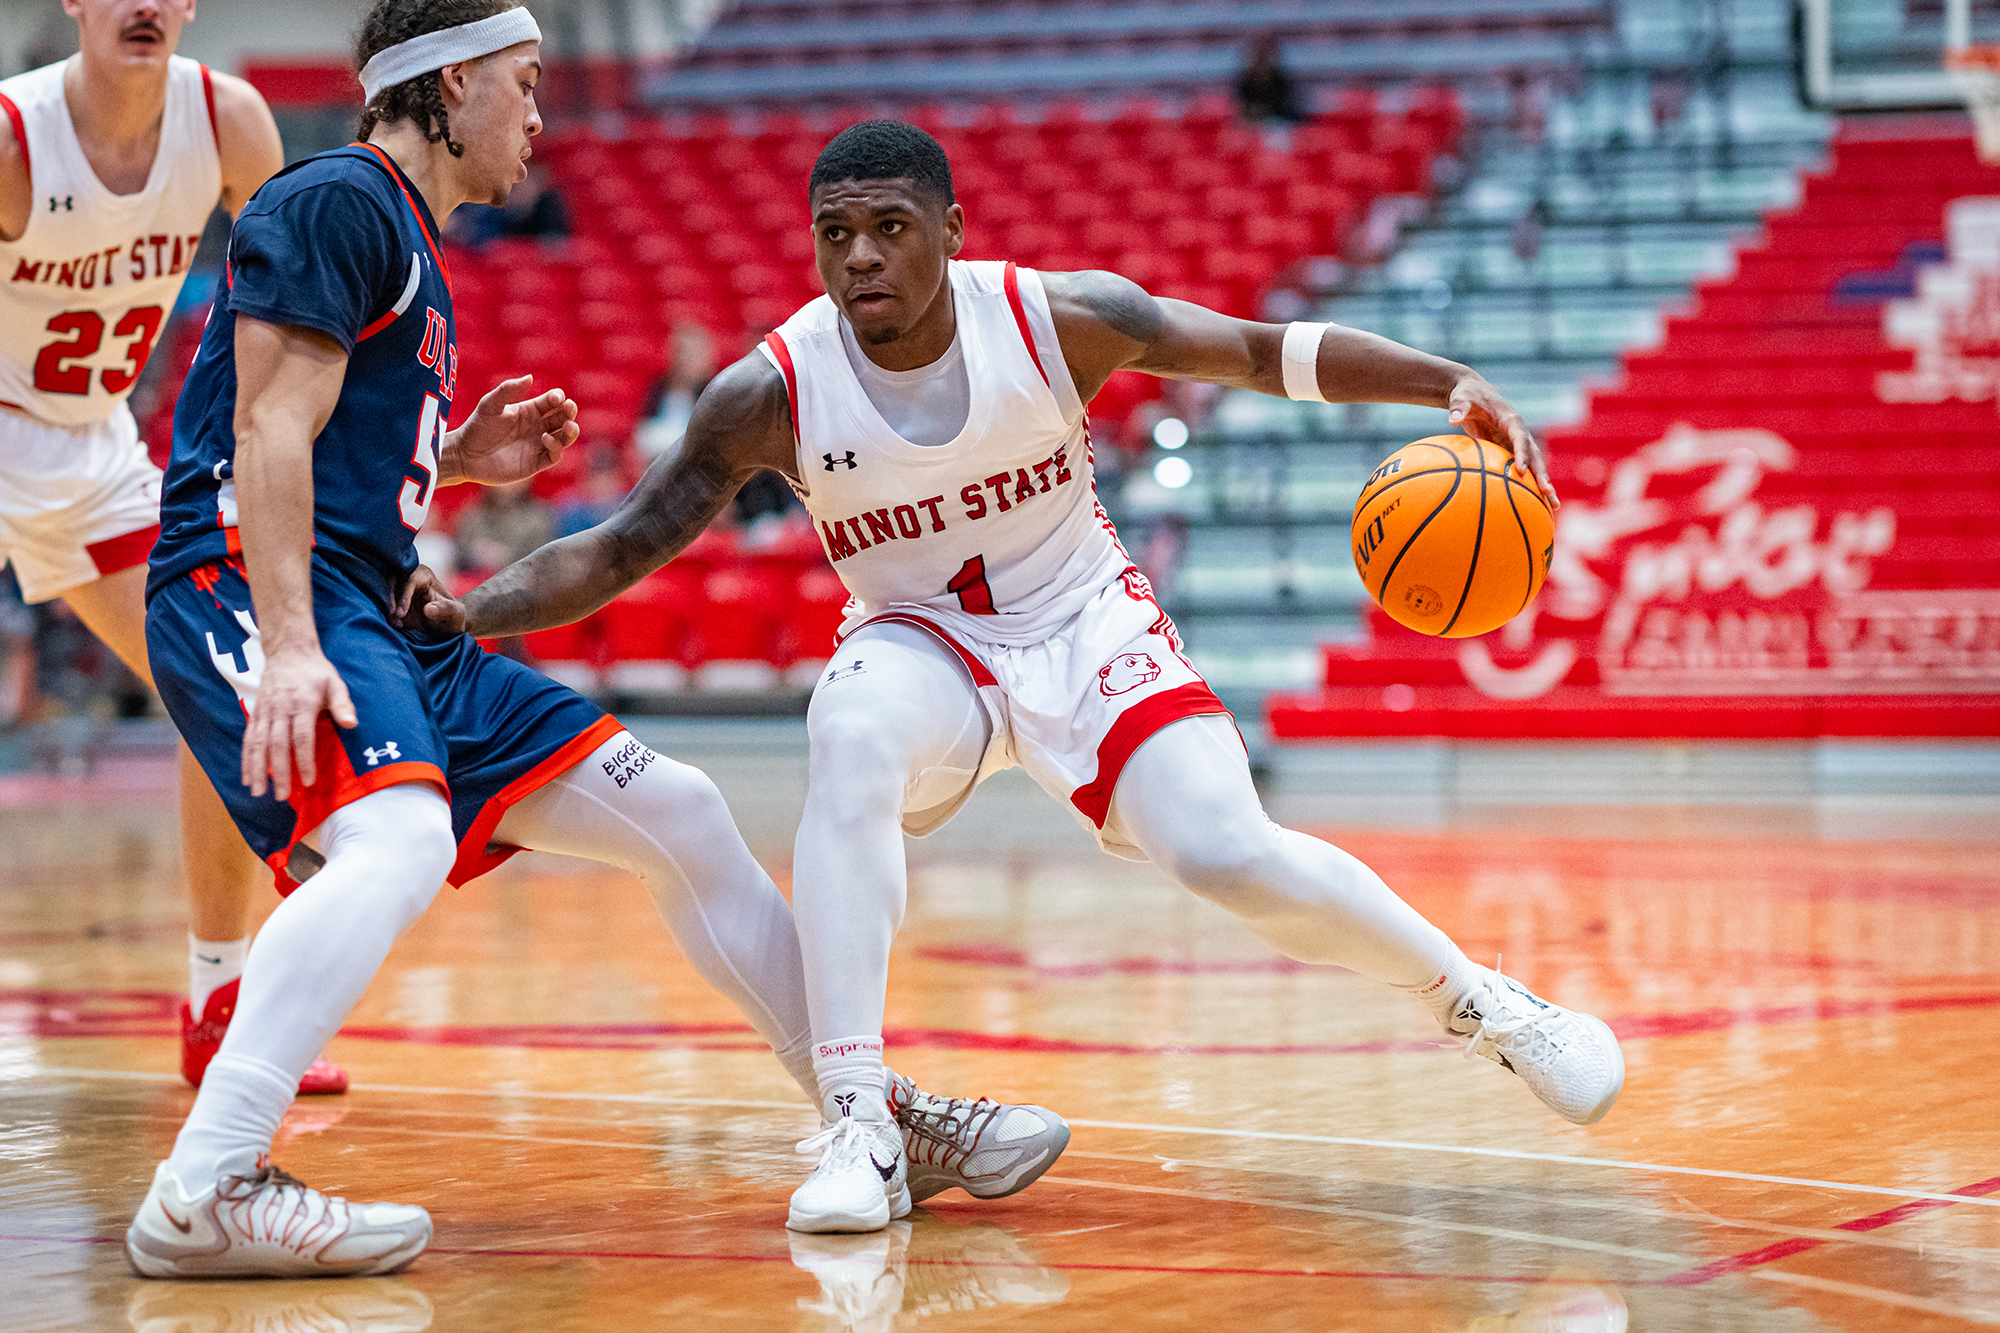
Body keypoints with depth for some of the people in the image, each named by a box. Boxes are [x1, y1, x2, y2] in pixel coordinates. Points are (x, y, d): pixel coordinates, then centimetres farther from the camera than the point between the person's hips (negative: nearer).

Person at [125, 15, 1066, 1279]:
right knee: (399, 843, -37)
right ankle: (201, 1197, -41)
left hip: (377, 619, 10)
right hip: (247, 593, -10)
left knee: (677, 813, 10)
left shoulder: (408, 250, 24)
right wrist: (288, 643, -26)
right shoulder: (337, 203, -6)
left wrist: (460, 458, 20)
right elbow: (267, 433, -16)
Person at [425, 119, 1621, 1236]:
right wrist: (464, 613, -27)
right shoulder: (773, 393, -18)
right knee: (852, 740, -35)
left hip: (1089, 627, 0)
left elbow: (1268, 352, -9)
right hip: (921, 646, 0)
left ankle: (1484, 1003, 7)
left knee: (1233, 857, -20)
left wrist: (1450, 384, -18)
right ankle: (859, 1126, -36)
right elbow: (614, 554, -13)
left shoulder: (1061, 318, -18)